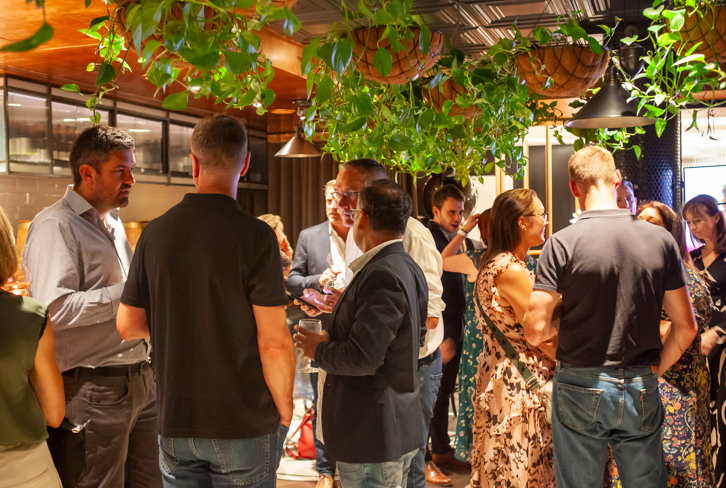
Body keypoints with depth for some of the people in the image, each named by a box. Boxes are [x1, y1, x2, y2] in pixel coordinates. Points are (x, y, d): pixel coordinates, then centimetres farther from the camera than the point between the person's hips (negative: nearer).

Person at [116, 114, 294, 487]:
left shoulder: (155, 233, -2)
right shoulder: (255, 236, -15)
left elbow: (127, 326, 6)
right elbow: (274, 342, -17)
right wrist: (284, 410, -2)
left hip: (175, 419, 4)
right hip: (246, 423, -4)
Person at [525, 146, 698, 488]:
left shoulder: (563, 243, -12)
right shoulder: (661, 240, -2)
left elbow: (535, 331, -15)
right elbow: (686, 327, 2)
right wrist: (655, 369, 16)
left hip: (580, 387, -2)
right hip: (641, 392, 3)